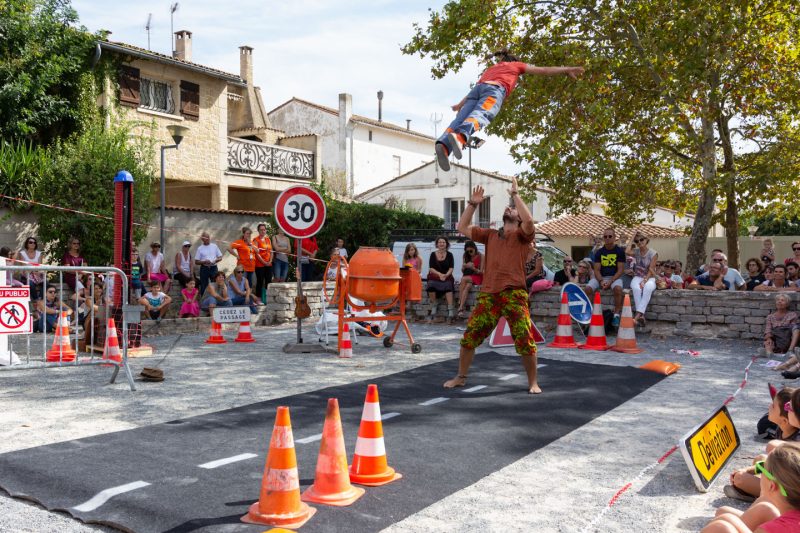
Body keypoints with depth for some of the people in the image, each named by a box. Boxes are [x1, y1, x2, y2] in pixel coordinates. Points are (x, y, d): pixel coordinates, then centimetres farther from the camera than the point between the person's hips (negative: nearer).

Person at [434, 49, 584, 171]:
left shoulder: (490, 69, 43)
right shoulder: (515, 65, 33)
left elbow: (477, 88, 48)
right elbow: (543, 71, 34)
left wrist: (460, 104, 56)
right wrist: (567, 70, 41)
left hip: (478, 87, 5)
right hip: (495, 89, -4)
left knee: (460, 119, -20)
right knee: (479, 116, -31)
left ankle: (444, 144, -48)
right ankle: (459, 137, -62)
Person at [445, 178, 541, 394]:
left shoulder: (522, 235, 7)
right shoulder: (490, 235, 20)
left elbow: (529, 221, -16)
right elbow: (462, 227, 19)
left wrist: (515, 194, -8)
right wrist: (472, 204, 13)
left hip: (514, 293, -4)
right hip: (488, 294, 4)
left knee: (525, 340, -5)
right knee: (469, 336, 3)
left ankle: (533, 382, 12)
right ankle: (460, 377, 18)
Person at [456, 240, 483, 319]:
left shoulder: (480, 256, -4)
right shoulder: (466, 256, 10)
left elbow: (481, 271, -8)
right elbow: (462, 271, 10)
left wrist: (473, 268, -26)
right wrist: (464, 266, -14)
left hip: (477, 277, -3)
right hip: (467, 277, 4)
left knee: (463, 279, -33)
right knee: (466, 287, -32)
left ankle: (460, 305, -36)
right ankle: (461, 309, -43)